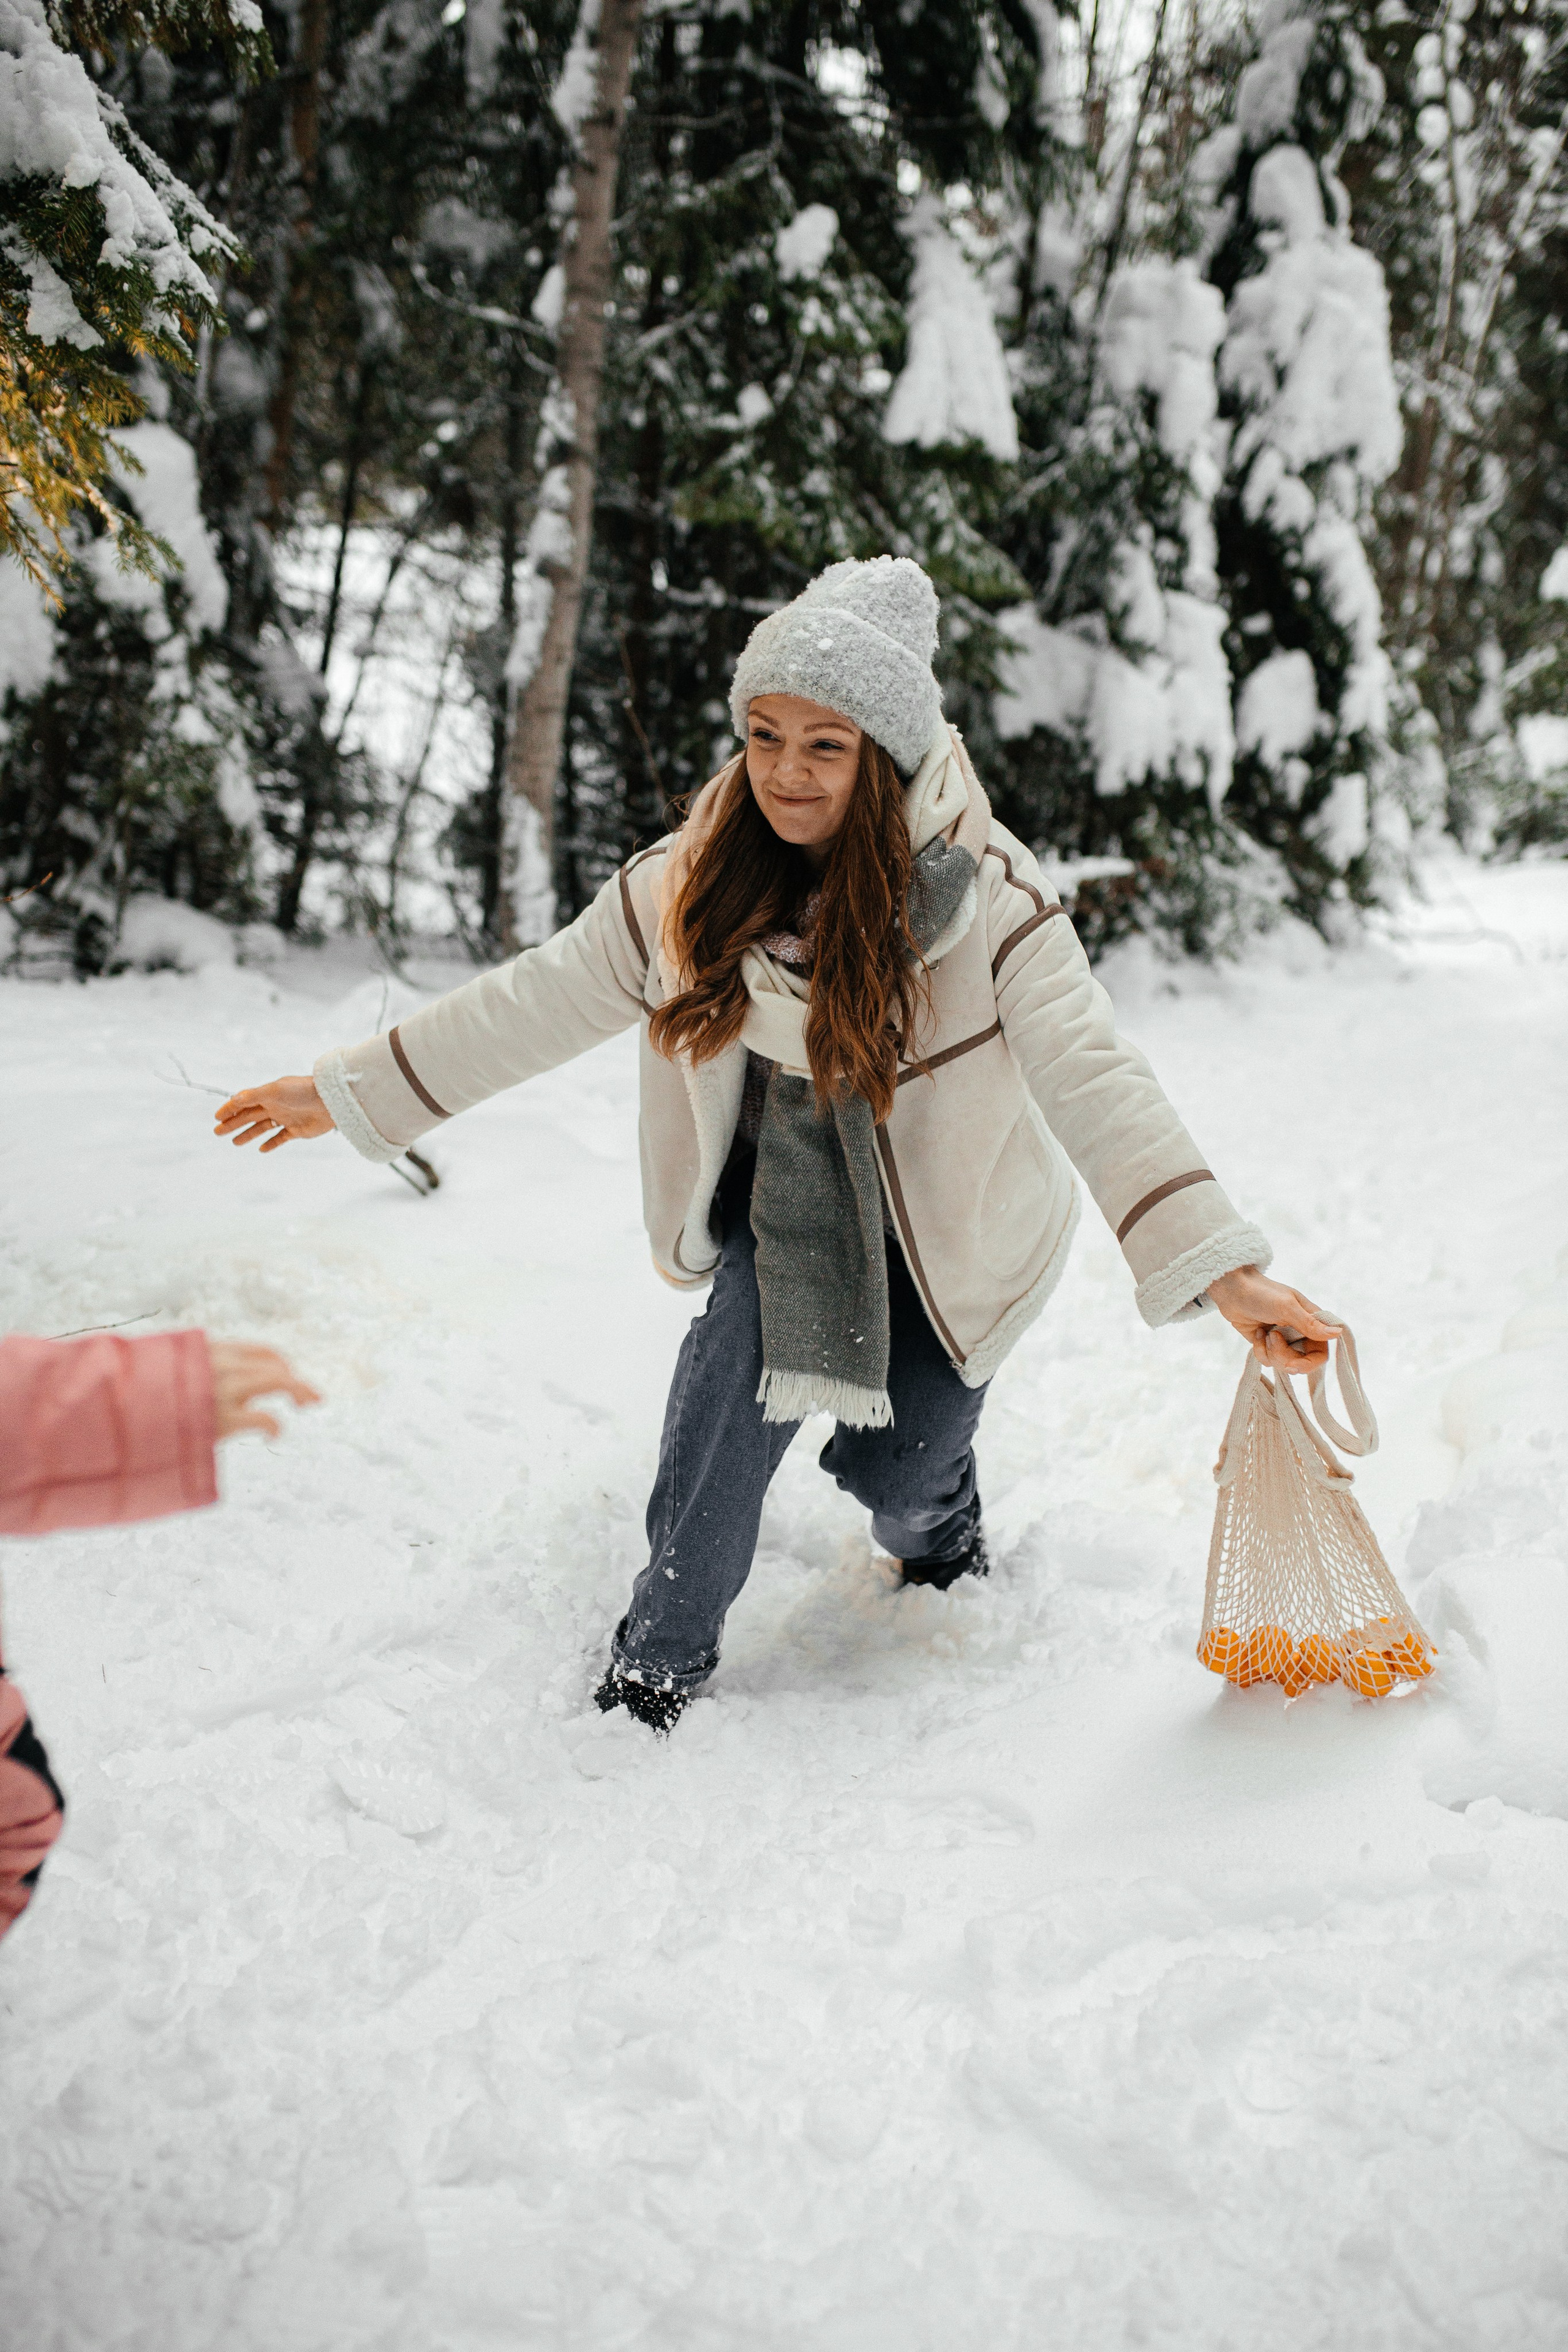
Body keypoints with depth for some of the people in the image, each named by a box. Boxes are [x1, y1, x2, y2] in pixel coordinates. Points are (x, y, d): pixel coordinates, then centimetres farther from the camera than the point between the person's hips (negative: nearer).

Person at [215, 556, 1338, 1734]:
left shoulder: (984, 895, -26)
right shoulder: (692, 883, -14)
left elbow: (1097, 1082, -32)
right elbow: (538, 1000, -5)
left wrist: (1225, 1269, -43)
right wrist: (349, 1090, -2)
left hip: (952, 1219, -2)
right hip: (789, 1193, 2)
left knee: (893, 1472, 1)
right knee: (746, 1351, -24)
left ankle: (946, 1536, 42)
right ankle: (661, 1661, -5)